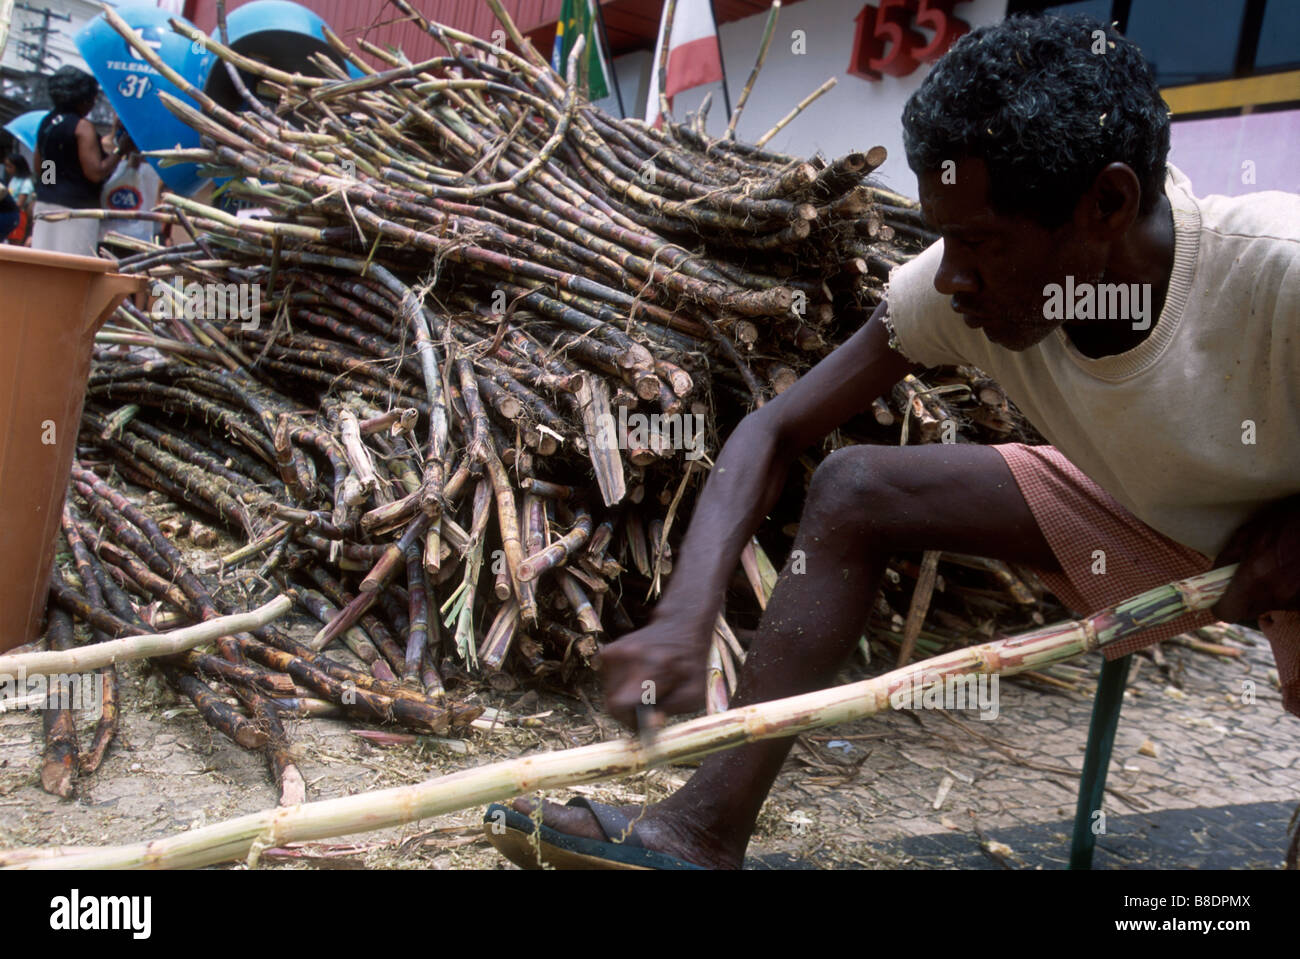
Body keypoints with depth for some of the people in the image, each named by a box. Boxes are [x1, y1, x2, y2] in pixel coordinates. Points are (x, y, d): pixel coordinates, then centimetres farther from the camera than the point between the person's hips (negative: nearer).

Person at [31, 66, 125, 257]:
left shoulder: (45, 123, 14)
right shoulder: (83, 126, -11)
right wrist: (119, 151, -6)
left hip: (44, 203, 8)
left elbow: (38, 168, 20)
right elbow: (95, 173, -16)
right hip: (76, 207, -8)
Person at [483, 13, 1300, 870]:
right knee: (855, 492, -10)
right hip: (1145, 516, 4)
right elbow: (775, 431, -21)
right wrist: (687, 616, -33)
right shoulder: (958, 293, -24)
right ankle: (705, 830, -9)